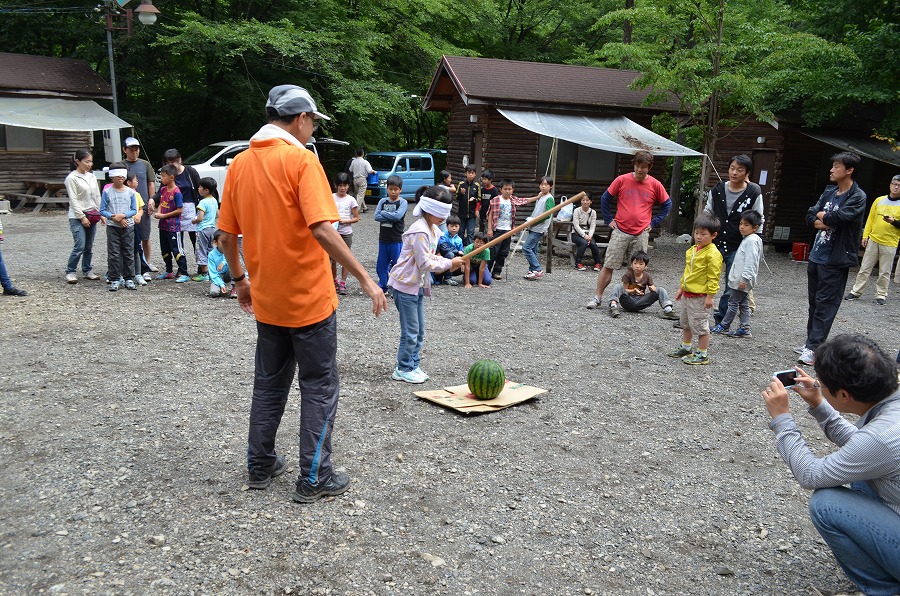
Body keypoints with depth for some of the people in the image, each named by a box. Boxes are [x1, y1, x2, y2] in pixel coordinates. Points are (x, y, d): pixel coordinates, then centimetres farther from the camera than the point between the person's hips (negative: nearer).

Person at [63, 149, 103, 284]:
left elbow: (97, 197, 15)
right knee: (80, 246, -10)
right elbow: (73, 200, -11)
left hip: (92, 215, 6)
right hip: (77, 217, -6)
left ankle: (88, 270, 20)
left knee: (89, 247, 10)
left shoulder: (92, 176, 11)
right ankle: (70, 272, 2)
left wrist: (101, 214, 10)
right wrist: (82, 217, -14)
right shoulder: (71, 178, -8)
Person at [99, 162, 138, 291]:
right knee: (113, 254, -1)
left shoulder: (130, 192, 3)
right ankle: (114, 280, 5)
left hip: (128, 226, 2)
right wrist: (114, 217, -14)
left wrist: (123, 215, -14)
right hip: (112, 227, -1)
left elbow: (134, 210, 3)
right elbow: (102, 210, -1)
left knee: (129, 253, 6)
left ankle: (129, 279, 14)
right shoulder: (107, 192, -1)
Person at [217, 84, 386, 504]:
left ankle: (260, 466, 30)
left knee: (269, 385, 19)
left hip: (266, 301, 6)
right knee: (320, 388, 7)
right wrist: (365, 279, -20)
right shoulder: (301, 159, -14)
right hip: (309, 299, -6)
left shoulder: (240, 163, 6)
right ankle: (314, 479, 13)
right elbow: (322, 230, -25)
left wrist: (240, 280, 22)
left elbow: (227, 236, 9)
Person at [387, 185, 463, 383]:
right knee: (411, 331, -2)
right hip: (405, 285, -10)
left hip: (418, 285, 10)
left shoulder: (433, 230, 9)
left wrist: (448, 261, -2)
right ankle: (403, 369, 12)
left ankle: (413, 366, 26)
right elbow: (425, 264, -23)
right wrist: (449, 264, -15)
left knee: (419, 331, 15)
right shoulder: (419, 232, -22)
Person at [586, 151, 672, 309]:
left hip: (641, 234, 1)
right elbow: (605, 199, 9)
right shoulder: (622, 180, -1)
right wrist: (609, 219, 4)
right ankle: (597, 297, 5)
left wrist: (653, 223, 6)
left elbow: (667, 205, 14)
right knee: (608, 266, -3)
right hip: (620, 231, -1)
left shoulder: (655, 185, 1)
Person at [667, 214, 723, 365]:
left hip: (700, 297, -9)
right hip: (687, 294, 9)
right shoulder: (692, 250, 9)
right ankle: (686, 348, 37)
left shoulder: (713, 254, -18)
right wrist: (681, 287, 20)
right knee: (686, 323, 22)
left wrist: (710, 296, -20)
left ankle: (702, 354, 11)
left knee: (700, 325, 0)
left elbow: (713, 277, -19)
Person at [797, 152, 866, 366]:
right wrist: (825, 222, -12)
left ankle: (814, 348, -2)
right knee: (814, 301, 14)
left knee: (825, 304, -4)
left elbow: (840, 217, -24)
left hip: (835, 260, -7)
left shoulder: (857, 197, -11)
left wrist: (822, 216, -5)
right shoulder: (829, 192, 11)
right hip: (816, 256, 7)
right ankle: (811, 341, 24)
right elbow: (811, 216, 8)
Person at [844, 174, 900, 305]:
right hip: (873, 240, 2)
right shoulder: (879, 200, 8)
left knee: (885, 272, 4)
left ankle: (880, 295, 14)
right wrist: (865, 235, 5)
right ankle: (856, 292, 13)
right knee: (865, 268, 6)